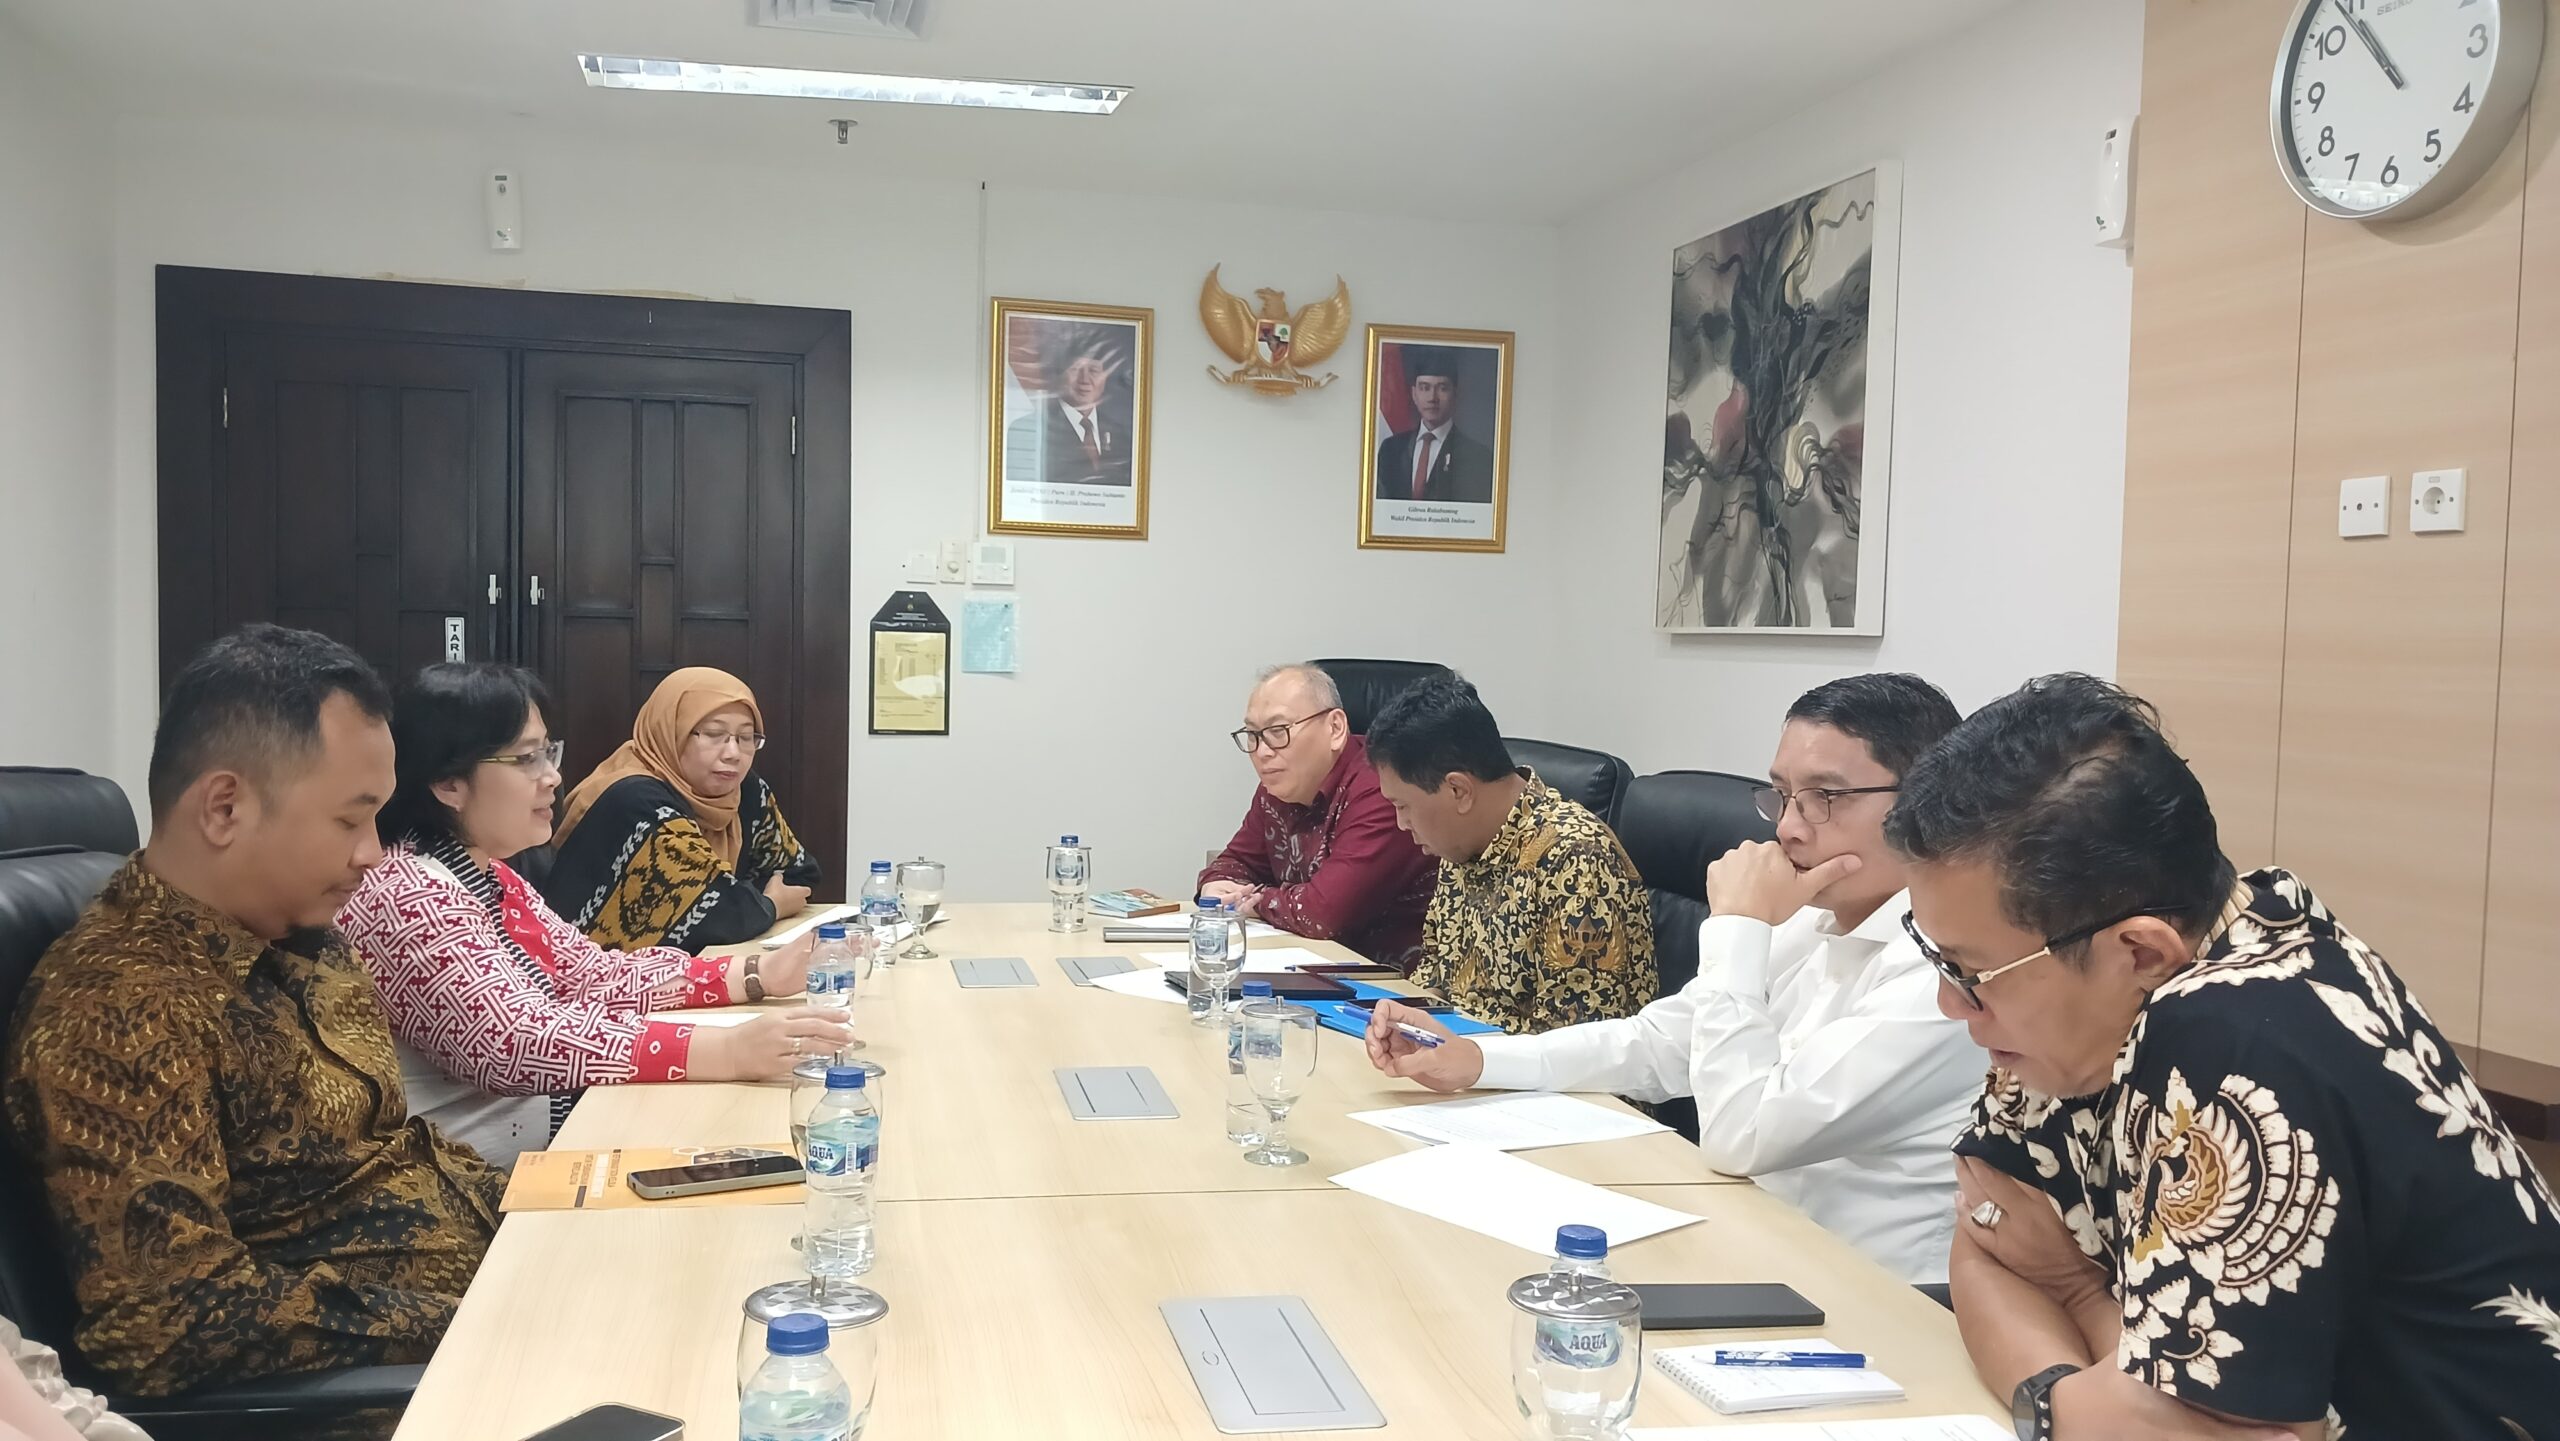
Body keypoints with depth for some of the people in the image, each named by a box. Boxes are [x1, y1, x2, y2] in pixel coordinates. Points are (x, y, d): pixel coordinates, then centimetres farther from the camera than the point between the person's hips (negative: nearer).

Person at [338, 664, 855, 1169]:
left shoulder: (488, 876, 10)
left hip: (547, 1154, 9)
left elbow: (594, 975, 9)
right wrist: (729, 1052, -37)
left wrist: (758, 974, -4)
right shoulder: (406, 897, -21)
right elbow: (518, 1043, -30)